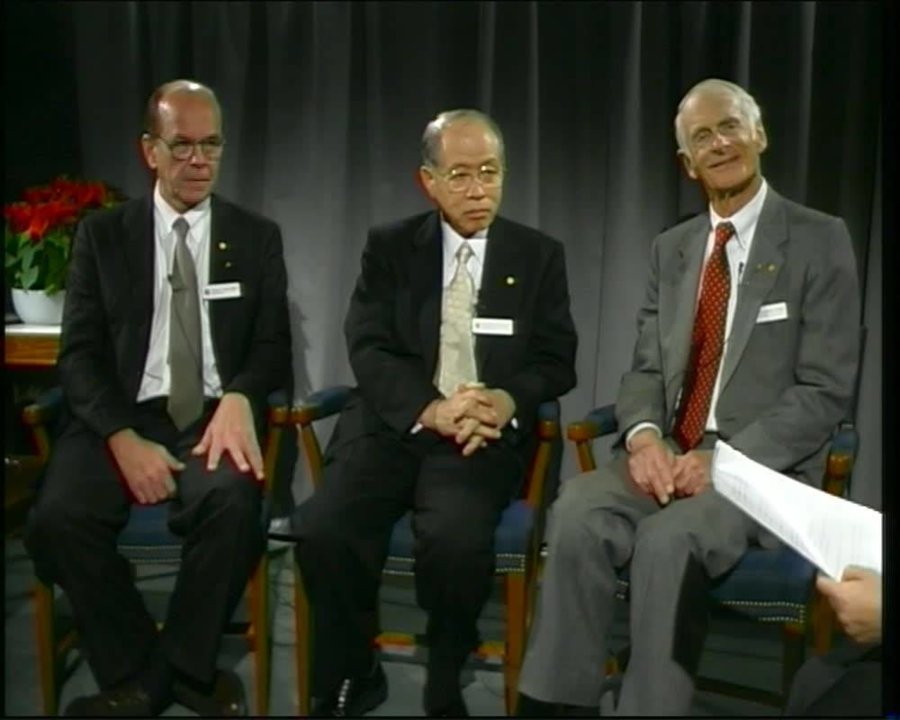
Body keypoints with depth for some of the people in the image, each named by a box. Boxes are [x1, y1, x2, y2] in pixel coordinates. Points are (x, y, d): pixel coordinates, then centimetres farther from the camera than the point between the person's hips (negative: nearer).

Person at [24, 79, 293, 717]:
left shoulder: (257, 237, 10)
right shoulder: (102, 235, 9)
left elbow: (274, 346, 6)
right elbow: (79, 354, 2)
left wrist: (239, 398, -18)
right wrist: (124, 439, -16)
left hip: (215, 417, 0)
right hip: (120, 418, 1)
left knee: (232, 502, -33)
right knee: (58, 518, -28)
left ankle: (180, 667, -7)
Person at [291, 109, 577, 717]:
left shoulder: (540, 255, 10)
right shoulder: (390, 247, 9)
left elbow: (556, 362, 5)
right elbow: (369, 351, -2)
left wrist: (506, 400, -18)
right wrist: (432, 409, -20)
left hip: (486, 433, -1)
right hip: (393, 425, 1)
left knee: (456, 538, -32)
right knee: (322, 530, -26)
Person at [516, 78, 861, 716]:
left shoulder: (819, 240, -2)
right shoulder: (672, 248, 15)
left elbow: (825, 391, -8)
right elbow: (646, 369, 11)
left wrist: (725, 459, -18)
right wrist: (643, 436, -12)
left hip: (762, 465, -4)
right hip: (665, 452, 4)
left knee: (668, 539, -33)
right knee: (577, 513, -26)